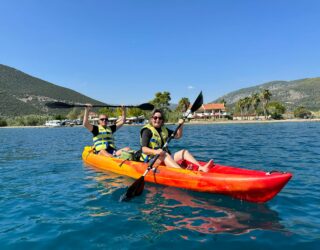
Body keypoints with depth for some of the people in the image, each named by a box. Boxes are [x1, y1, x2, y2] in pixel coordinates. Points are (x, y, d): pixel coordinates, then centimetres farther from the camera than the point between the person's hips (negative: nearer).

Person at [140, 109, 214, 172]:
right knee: (165, 154, -35)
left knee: (184, 152, -8)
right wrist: (155, 152, -37)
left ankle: (201, 168, -29)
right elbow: (144, 149, -18)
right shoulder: (147, 130, -8)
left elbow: (178, 136, 19)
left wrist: (180, 126, 0)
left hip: (165, 159, 7)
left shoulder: (163, 129, 14)